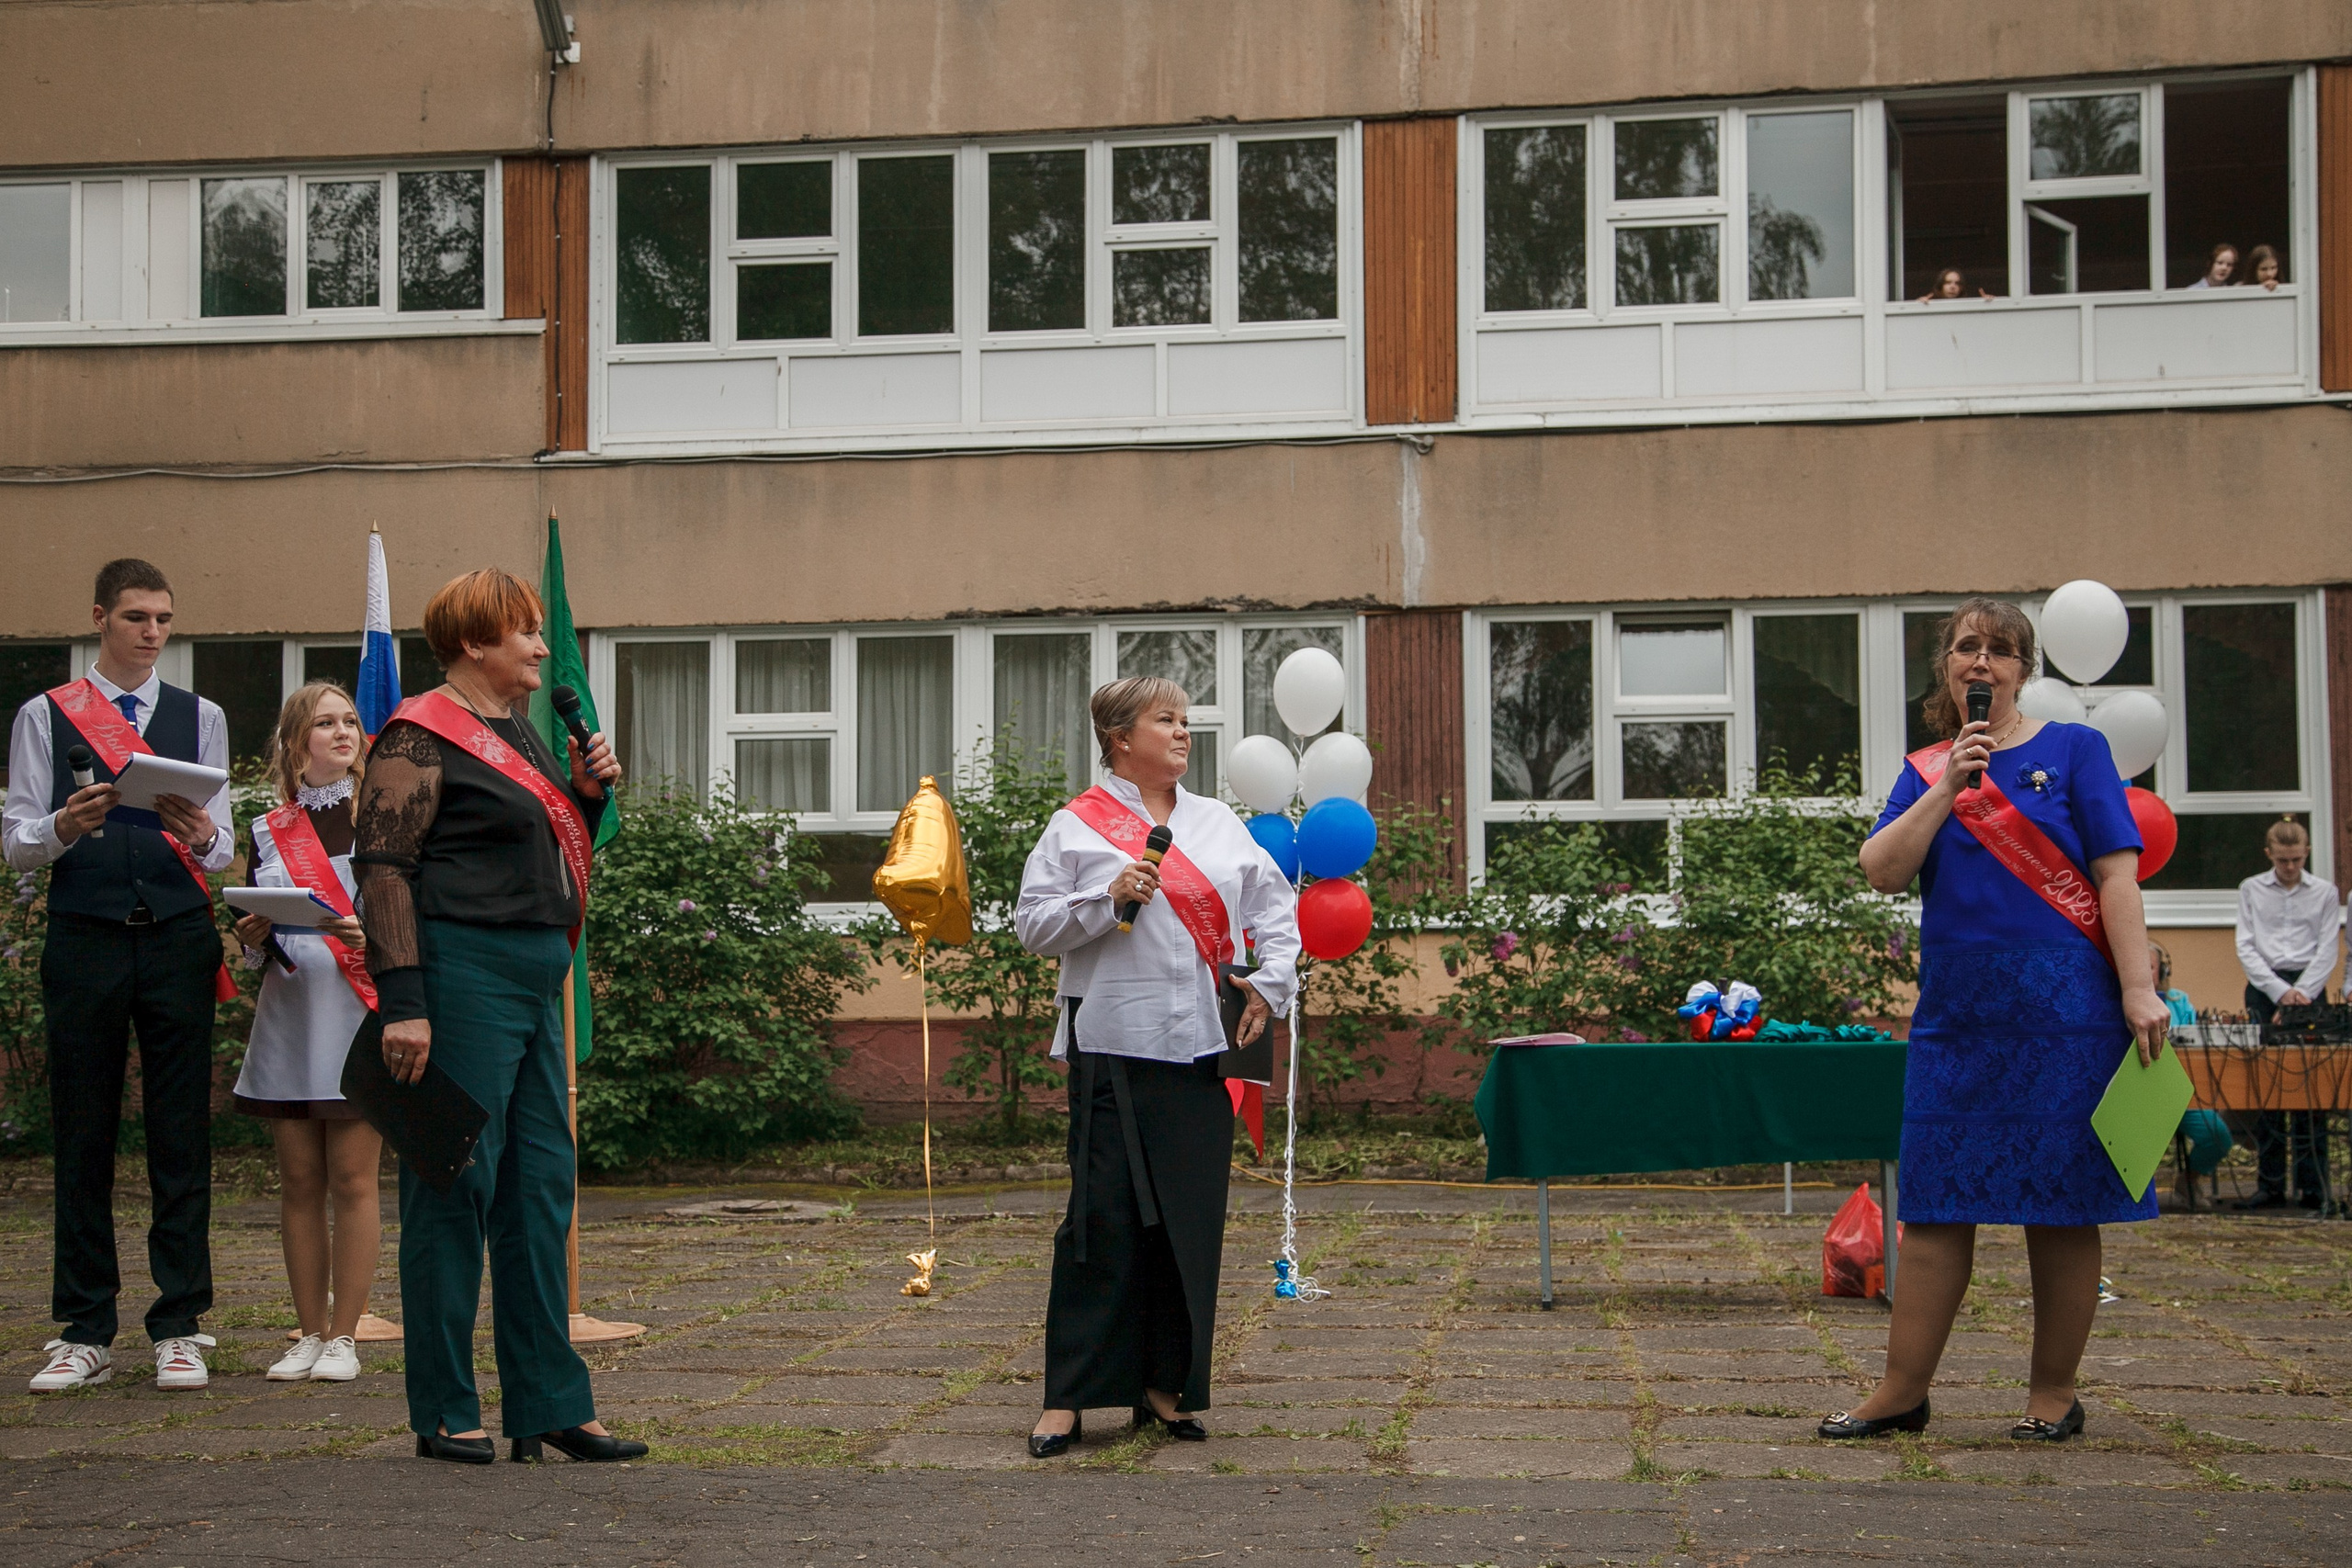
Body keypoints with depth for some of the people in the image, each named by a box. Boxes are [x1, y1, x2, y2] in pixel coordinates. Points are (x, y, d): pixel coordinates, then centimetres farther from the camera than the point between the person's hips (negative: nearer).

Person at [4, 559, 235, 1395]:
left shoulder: (200, 716, 13)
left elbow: (221, 848, 8)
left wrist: (200, 834, -15)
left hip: (178, 940, 1)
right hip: (84, 940, -1)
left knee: (182, 1137, 0)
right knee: (82, 1138, 2)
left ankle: (179, 1327, 5)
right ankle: (84, 1333, 8)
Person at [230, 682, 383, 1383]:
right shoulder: (268, 833, 12)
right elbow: (255, 948, 17)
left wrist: (374, 938, -18)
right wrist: (253, 937, -5)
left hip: (357, 1016, -3)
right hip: (288, 1018, 3)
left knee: (352, 1177, -4)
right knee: (298, 1180, 5)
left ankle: (343, 1335, 2)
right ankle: (309, 1332, 12)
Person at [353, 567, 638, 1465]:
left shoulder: (517, 731, 18)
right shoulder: (421, 737, -8)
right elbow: (383, 867, -15)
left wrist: (589, 793, 9)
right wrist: (402, 1004, -22)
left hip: (533, 980, 9)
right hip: (461, 976, -9)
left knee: (541, 1186, 9)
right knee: (454, 1189, -3)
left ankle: (550, 1406, 14)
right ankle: (443, 1415, 5)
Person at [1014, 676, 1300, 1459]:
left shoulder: (1217, 822, 16)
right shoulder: (1076, 826, 3)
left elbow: (1276, 904, 20)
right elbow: (1032, 924, -2)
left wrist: (1271, 982, 6)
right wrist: (1108, 898, -15)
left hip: (1200, 1047, 4)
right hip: (1113, 1047, -4)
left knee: (1191, 1217, 5)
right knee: (1105, 1219, -6)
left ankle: (1163, 1386, 16)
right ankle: (1068, 1396, 1)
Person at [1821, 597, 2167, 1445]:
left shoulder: (2073, 749, 2)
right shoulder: (1925, 771, 12)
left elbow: (2116, 875, -3)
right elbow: (1881, 872, -2)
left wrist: (2139, 988, -12)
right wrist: (1948, 789, -13)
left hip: (2063, 1013, -3)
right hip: (1956, 1016, 3)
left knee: (2062, 1208, 3)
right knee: (1934, 1204, 5)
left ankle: (2054, 1392, 13)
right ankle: (1902, 1392, 11)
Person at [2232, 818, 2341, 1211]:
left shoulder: (2325, 892, 8)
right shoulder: (2251, 890, 9)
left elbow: (2327, 951, 3)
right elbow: (2246, 947, 3)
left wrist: (2301, 994, -11)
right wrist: (2280, 991, -9)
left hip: (2309, 989, -1)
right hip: (2263, 988, 1)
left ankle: (2313, 1185, -4)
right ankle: (2270, 1184, 1)